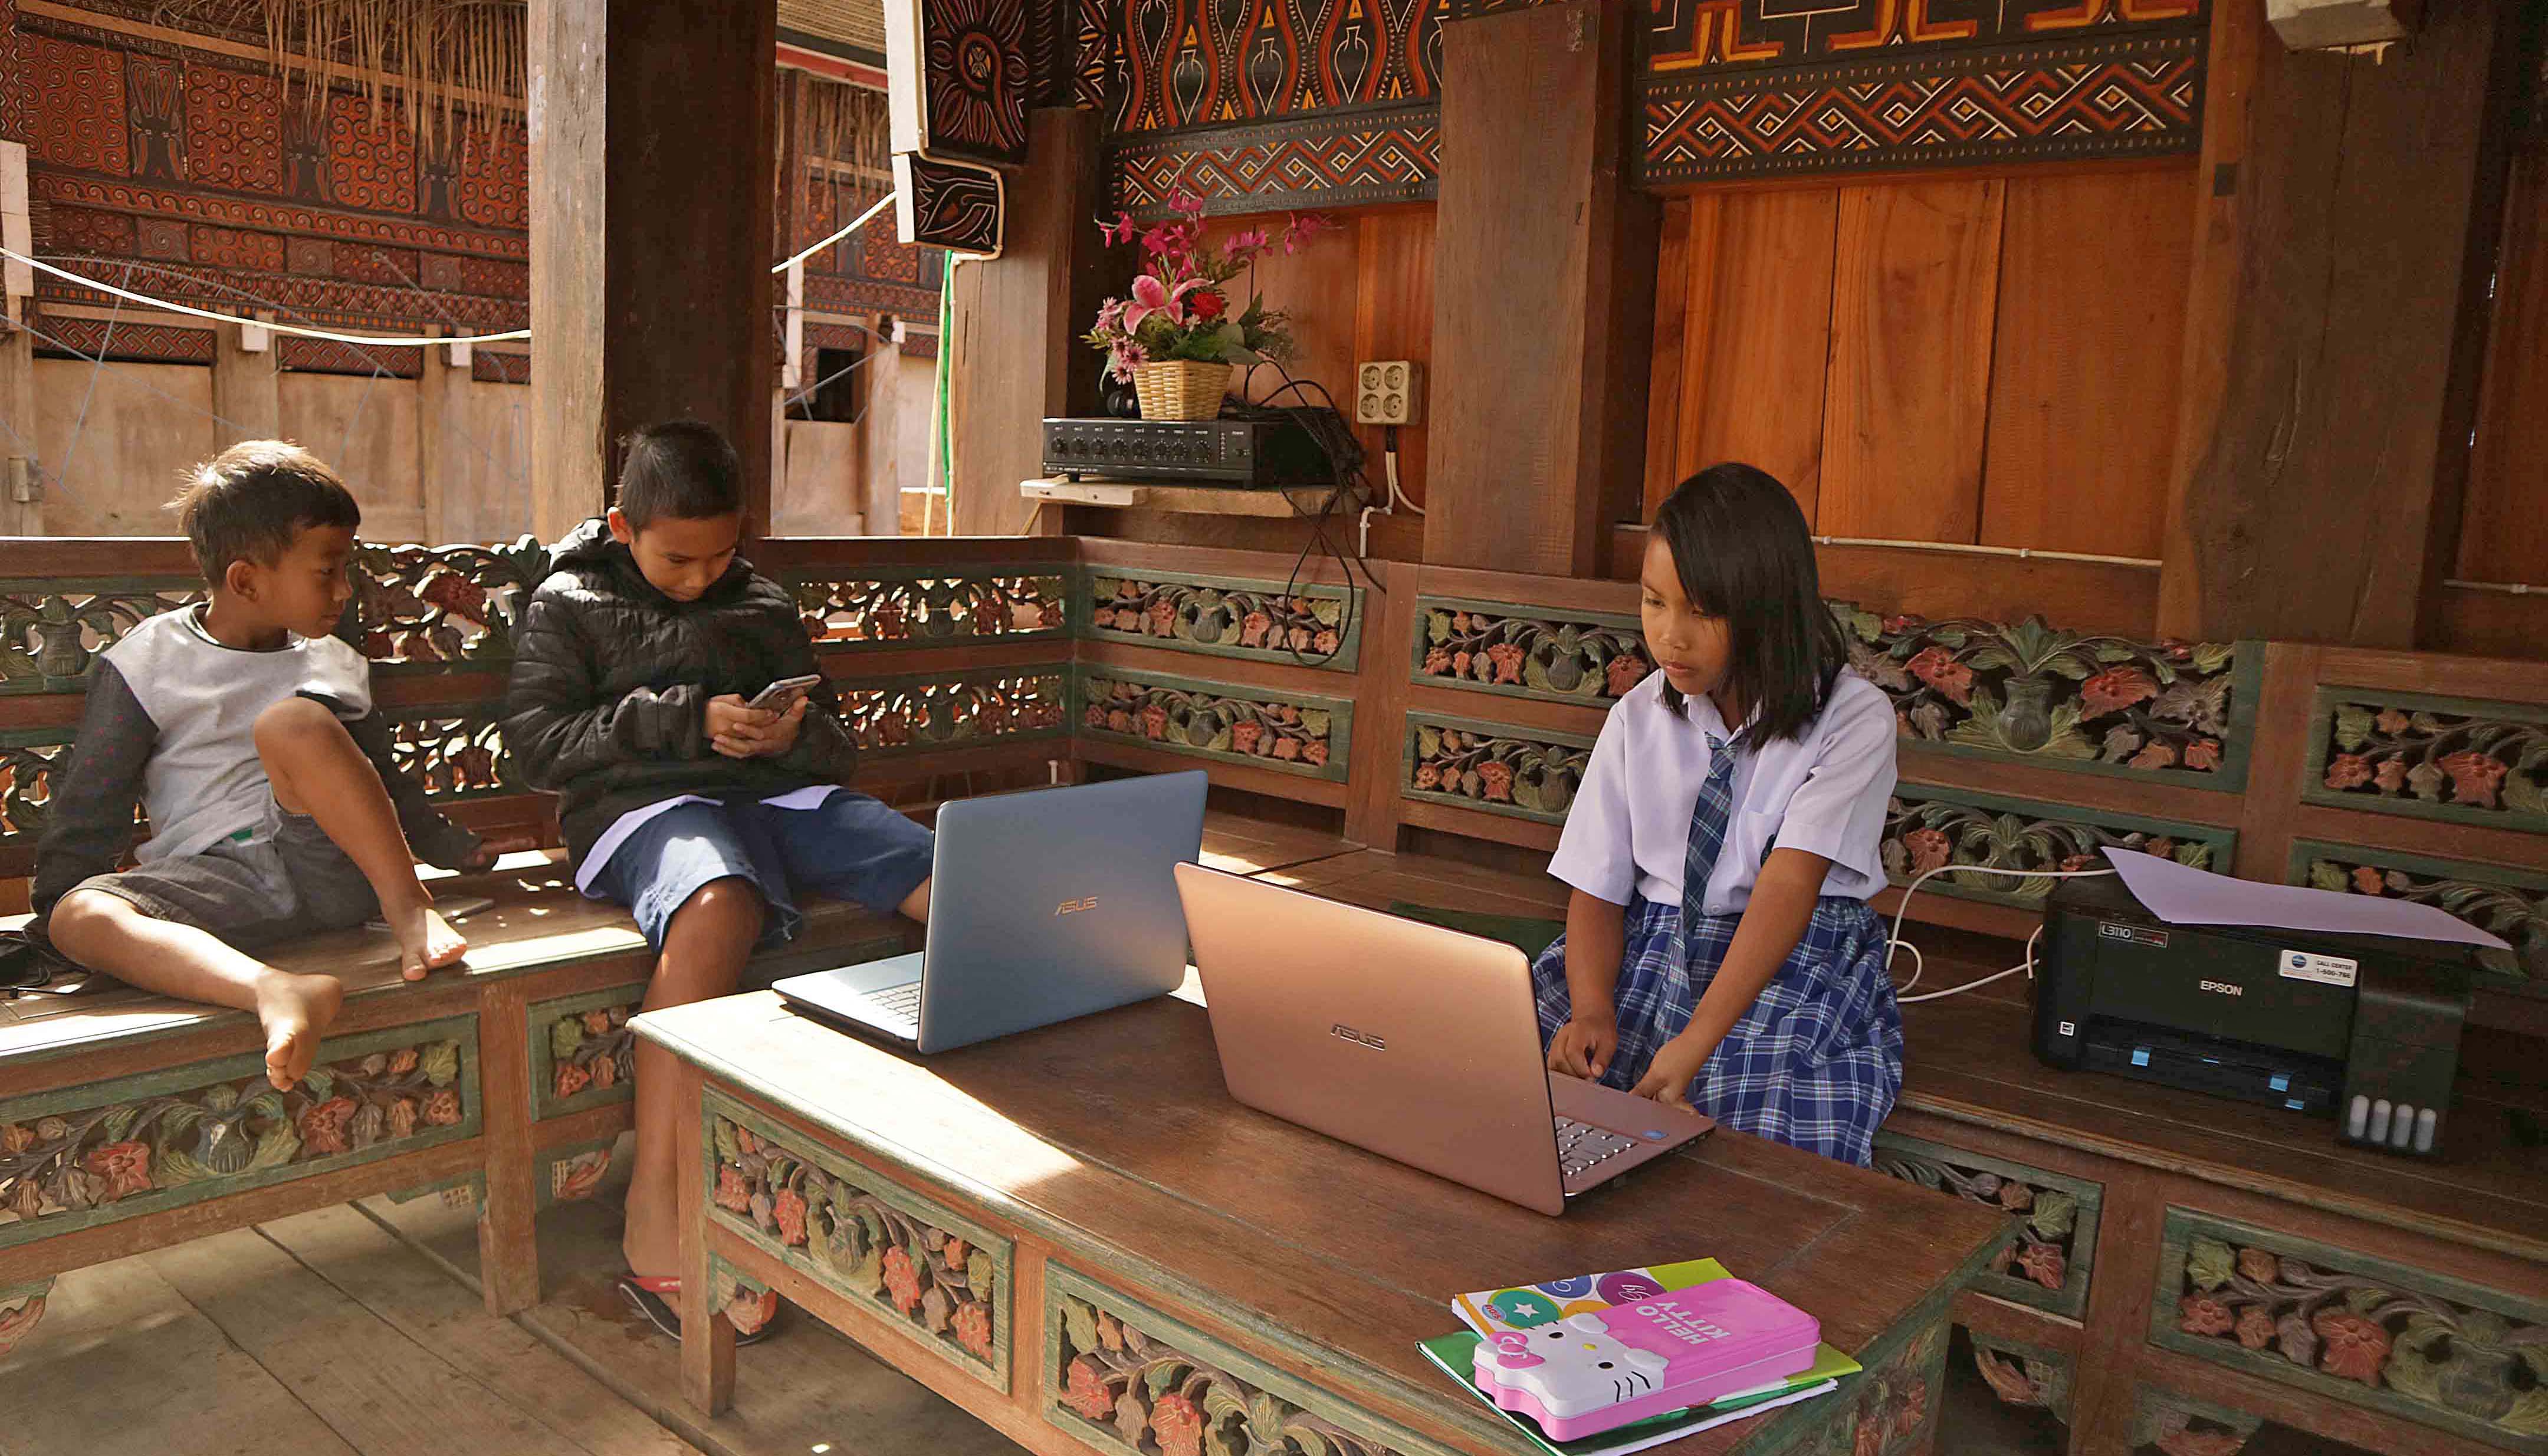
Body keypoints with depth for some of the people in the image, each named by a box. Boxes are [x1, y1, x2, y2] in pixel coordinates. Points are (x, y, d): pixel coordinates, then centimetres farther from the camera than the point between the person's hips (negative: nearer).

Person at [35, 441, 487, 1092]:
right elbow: (90, 807, 8)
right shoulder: (147, 663, 7)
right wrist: (49, 912, 2)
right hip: (211, 874, 0)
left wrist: (460, 851, 22)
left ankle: (410, 910, -27)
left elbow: (385, 785, 28)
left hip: (334, 866, 1)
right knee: (80, 917, -33)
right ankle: (275, 988, -57)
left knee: (294, 722, -28)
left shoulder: (336, 666, 18)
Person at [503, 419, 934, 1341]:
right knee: (718, 907, -42)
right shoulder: (570, 604, 14)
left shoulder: (764, 608, 24)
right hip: (648, 805, -4)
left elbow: (838, 745, 24)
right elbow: (535, 746, 1)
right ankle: (653, 1230, -37)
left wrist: (798, 736, -1)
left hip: (786, 793, 4)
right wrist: (685, 720, -7)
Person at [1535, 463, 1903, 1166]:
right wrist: (1592, 1011, -19)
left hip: (1798, 957, -3)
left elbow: (1789, 884, -19)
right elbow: (1596, 892, 2)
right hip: (1649, 945, 3)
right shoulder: (1639, 718, 4)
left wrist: (1697, 1040, -30)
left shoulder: (1854, 717, -8)